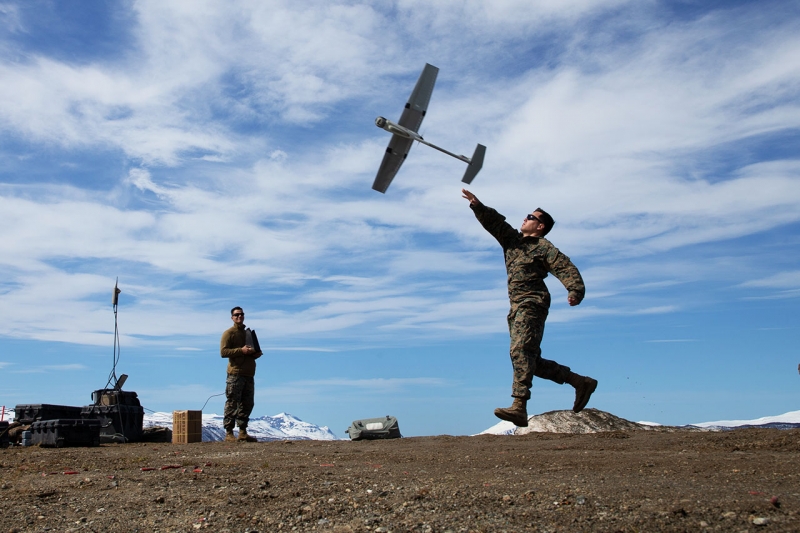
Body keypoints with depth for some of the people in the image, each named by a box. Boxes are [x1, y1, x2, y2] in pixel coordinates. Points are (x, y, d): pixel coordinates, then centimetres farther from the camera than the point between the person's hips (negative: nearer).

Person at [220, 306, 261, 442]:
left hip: (248, 374, 7)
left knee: (247, 404, 8)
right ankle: (229, 433, -3)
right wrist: (241, 350, -19)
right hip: (235, 373, -7)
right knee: (232, 404, -6)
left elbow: (255, 352, 30)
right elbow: (223, 352, -11)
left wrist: (256, 353, 6)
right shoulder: (229, 333, 0)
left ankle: (243, 433, 14)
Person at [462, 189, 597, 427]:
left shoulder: (544, 248, -1)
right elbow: (494, 222, 15)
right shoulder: (512, 239, 21)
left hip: (532, 305, -9)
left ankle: (519, 408, -30)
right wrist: (477, 205, 0)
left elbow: (567, 270, -10)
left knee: (521, 352, -22)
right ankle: (580, 382, 19)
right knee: (532, 361, 9)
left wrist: (575, 291, -28)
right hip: (516, 308, 9)